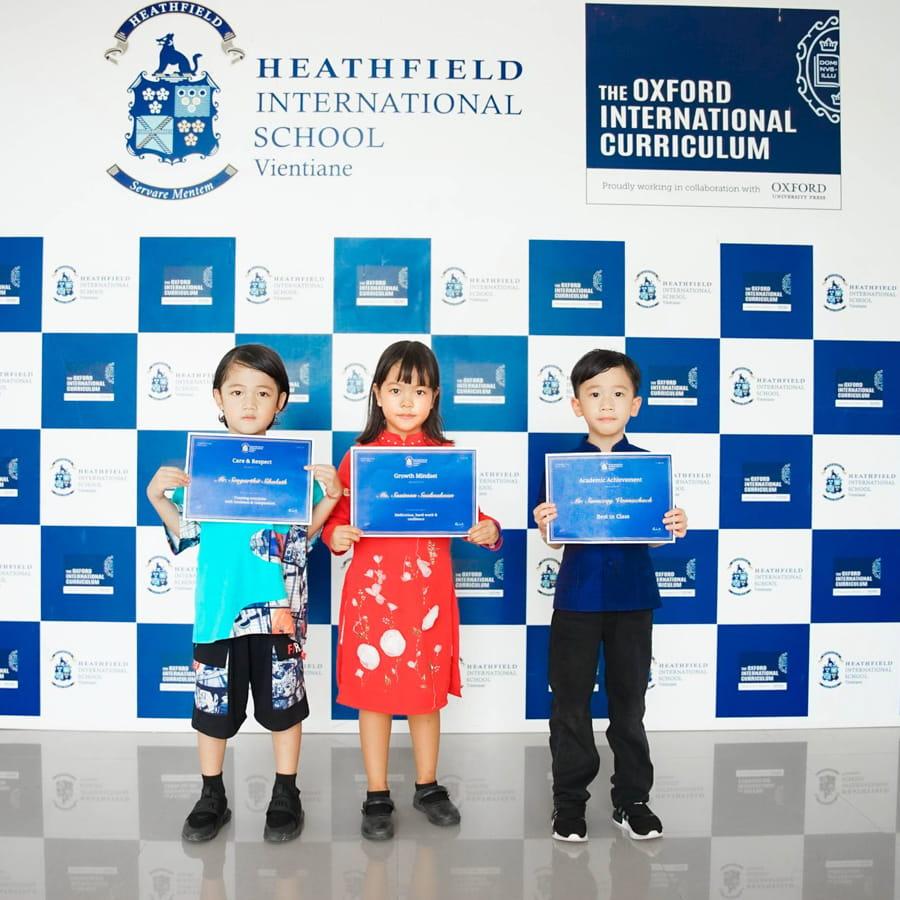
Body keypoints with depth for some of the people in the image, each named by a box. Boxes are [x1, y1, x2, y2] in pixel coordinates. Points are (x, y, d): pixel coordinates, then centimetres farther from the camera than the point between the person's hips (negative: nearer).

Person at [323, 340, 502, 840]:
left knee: (428, 692, 15)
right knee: (373, 692, 8)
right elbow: (335, 515, 1)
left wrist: (487, 531, -17)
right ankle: (377, 796, 26)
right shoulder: (359, 455, -1)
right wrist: (336, 536, -19)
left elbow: (468, 513, 3)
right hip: (372, 588, -1)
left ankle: (429, 786, 35)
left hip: (429, 589, 1)